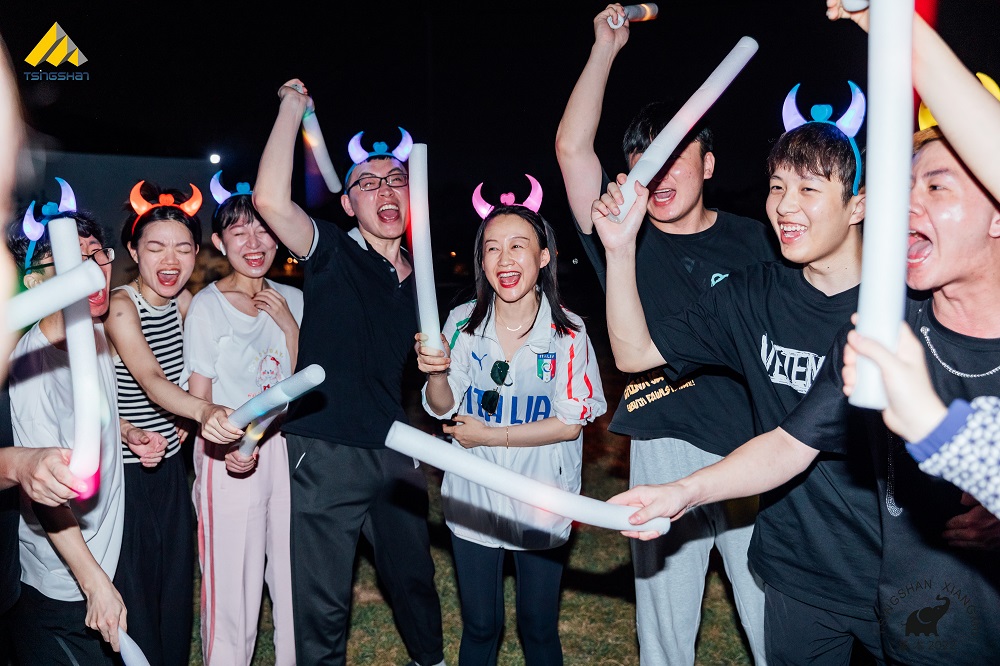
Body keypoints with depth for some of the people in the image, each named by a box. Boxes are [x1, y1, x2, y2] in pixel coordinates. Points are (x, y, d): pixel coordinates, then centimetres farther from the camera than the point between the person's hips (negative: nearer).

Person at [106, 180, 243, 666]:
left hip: (170, 465, 7)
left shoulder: (183, 302, 2)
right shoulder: (121, 307, -18)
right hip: (126, 473, -6)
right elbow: (150, 380, -35)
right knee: (135, 593, 2)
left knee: (177, 584, 16)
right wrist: (204, 410, -52)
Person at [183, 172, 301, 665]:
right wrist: (226, 447, -25)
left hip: (287, 446, 4)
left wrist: (289, 325, -8)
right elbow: (197, 397, -7)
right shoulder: (207, 306, -7)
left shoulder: (291, 300, 5)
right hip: (229, 453, -4)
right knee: (233, 580, 2)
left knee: (294, 572, 13)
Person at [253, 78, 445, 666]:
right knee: (322, 601, 6)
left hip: (396, 454, 5)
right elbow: (271, 200, -25)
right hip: (327, 456, -5)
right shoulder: (333, 255, -6)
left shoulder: (419, 279, 9)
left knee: (414, 578, 21)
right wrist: (294, 106, -17)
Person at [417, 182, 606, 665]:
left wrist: (488, 435, -13)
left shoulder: (567, 332, -12)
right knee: (479, 627, 16)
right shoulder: (462, 323, -5)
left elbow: (569, 423, -11)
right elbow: (443, 409, -3)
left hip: (540, 507, -1)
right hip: (472, 500, 2)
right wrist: (435, 373, -25)